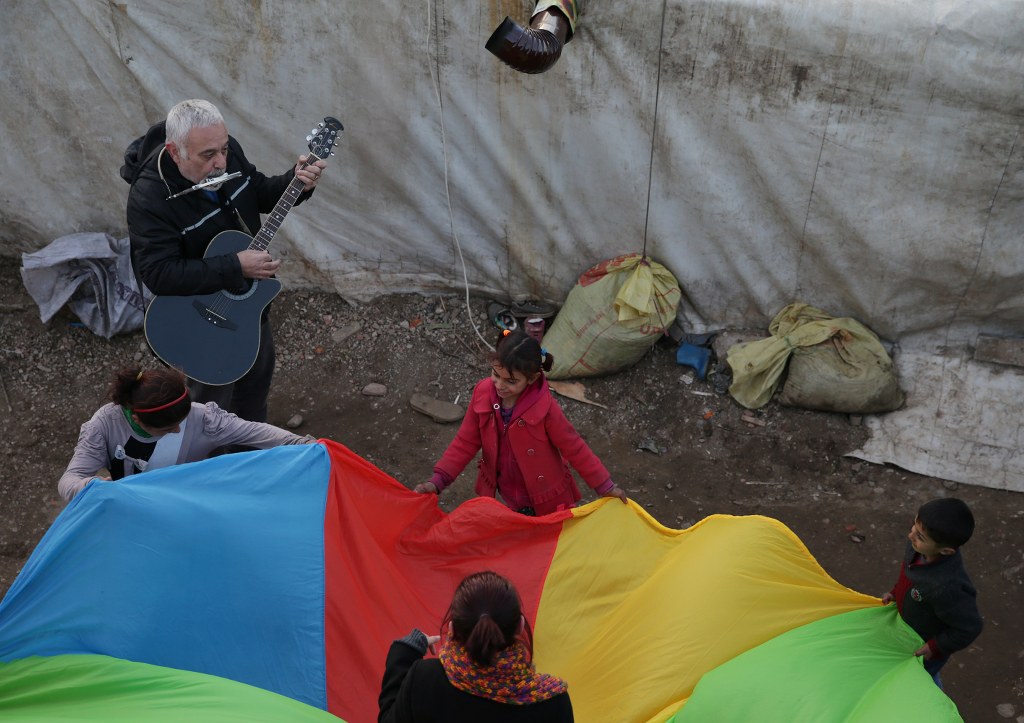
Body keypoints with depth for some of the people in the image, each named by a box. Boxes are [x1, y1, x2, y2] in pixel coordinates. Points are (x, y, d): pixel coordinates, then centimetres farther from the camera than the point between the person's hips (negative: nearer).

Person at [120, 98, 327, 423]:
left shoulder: (226, 151, -14)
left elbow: (260, 194, 3)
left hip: (250, 298, 7)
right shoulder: (149, 198, -33)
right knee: (213, 399, 12)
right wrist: (235, 267, -37)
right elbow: (159, 274, -36)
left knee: (258, 374, 28)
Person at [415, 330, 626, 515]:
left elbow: (574, 448, -17)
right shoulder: (483, 394, -18)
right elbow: (466, 443, -8)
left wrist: (605, 486, -11)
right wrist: (438, 481, -14)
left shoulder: (544, 407, -29)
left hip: (546, 500, -3)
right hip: (507, 495, 4)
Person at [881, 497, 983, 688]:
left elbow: (969, 628, -29)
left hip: (928, 646, -6)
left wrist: (935, 647, -20)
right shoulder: (916, 547, -26)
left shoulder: (947, 588, -46)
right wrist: (895, 592, -2)